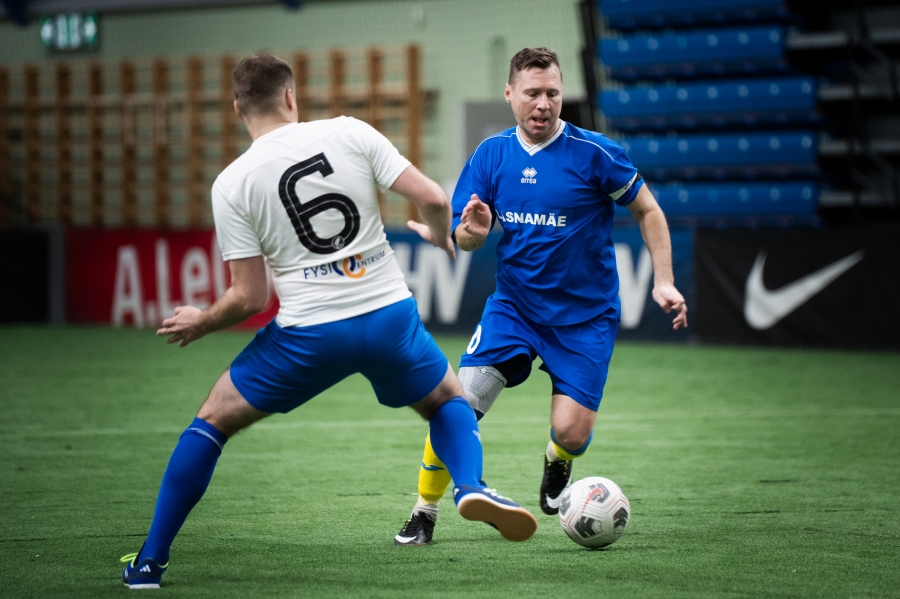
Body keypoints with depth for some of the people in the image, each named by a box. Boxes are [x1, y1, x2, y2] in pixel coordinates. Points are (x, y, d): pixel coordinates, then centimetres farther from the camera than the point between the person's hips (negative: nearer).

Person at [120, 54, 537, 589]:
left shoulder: (232, 184, -3)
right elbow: (432, 199, -5)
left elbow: (251, 297, -3)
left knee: (212, 421, 18)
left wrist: (200, 324, 17)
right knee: (450, 401, 28)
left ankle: (150, 561, 17)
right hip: (389, 314, 1)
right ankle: (471, 485, -4)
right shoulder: (349, 134, 0)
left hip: (308, 334, -1)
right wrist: (441, 238, 19)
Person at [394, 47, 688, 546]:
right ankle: (424, 513, 2)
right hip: (512, 307, 2)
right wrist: (473, 232, -20)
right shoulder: (491, 154, -1)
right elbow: (464, 237, 4)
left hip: (584, 317, -2)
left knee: (571, 431, -14)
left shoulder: (594, 153, -12)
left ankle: (556, 464, 25)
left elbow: (648, 211, -1)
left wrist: (664, 281, -9)